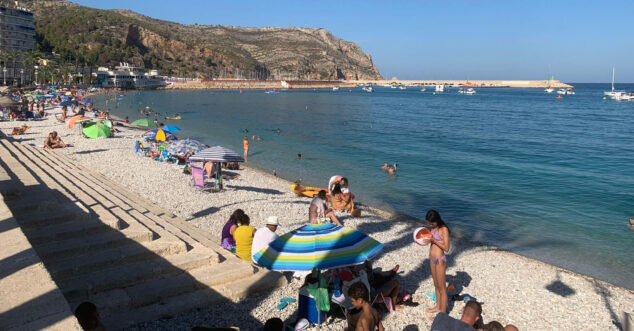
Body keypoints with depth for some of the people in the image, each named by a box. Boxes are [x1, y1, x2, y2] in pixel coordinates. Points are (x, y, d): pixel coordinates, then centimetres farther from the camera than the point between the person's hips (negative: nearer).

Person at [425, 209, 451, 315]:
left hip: (440, 260, -8)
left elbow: (446, 248, -21)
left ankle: (443, 313, 13)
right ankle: (438, 307, 37)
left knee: (442, 288, 3)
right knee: (436, 285, 21)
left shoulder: (444, 229, -19)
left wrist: (433, 240, -25)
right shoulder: (433, 228, 4)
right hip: (432, 259, 8)